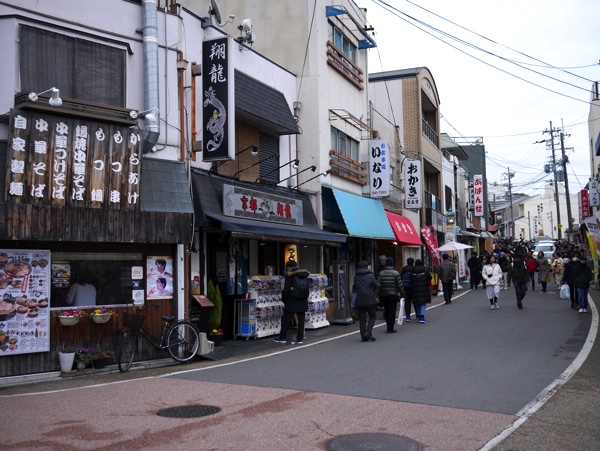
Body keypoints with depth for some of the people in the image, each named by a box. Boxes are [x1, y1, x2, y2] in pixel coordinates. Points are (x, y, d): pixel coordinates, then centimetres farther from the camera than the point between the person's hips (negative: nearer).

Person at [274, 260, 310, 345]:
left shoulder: (289, 275, -7)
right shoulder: (305, 275, 8)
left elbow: (286, 289, -8)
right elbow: (307, 289, 10)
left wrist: (285, 300, 1)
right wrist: (305, 299, 15)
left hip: (292, 302, -5)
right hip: (303, 302, 5)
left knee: (286, 320, 5)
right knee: (301, 320, 7)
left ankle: (282, 337, 10)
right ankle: (300, 338, 7)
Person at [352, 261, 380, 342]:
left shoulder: (356, 277, 5)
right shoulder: (370, 276, -4)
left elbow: (354, 289, 9)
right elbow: (377, 286, -3)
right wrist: (374, 295, 9)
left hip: (359, 301, 3)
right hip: (370, 300, -3)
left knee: (362, 319, 9)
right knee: (372, 317, 11)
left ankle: (363, 336, 7)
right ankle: (368, 332, -6)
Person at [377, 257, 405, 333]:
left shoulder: (380, 273, 1)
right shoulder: (396, 273, -6)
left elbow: (378, 285, -1)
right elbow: (400, 285, -8)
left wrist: (379, 296, 5)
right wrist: (403, 295, -2)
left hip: (384, 295, 3)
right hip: (393, 295, -3)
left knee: (386, 311, 16)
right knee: (392, 312, 0)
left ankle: (389, 326, 24)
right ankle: (390, 329, -2)